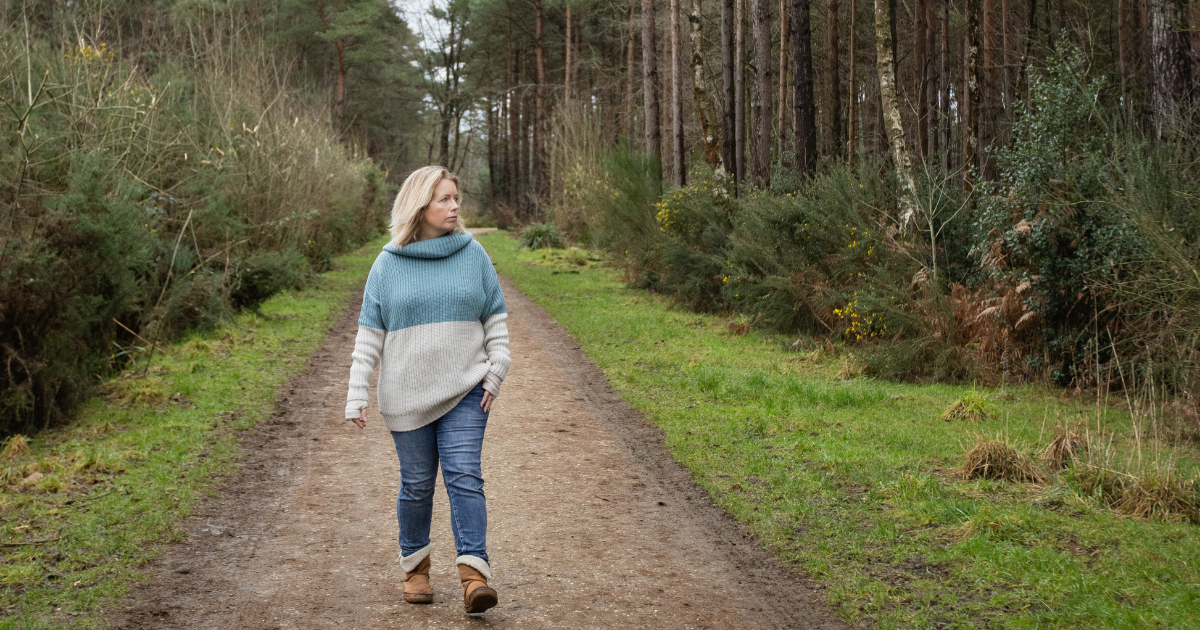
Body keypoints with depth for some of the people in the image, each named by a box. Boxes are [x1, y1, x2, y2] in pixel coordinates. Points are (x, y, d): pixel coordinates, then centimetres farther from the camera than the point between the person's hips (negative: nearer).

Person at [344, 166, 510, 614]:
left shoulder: (472, 254, 3)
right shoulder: (388, 265, 0)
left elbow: (496, 320, 8)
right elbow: (369, 334, 2)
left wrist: (495, 374, -1)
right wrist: (357, 396, -3)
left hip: (465, 392, 0)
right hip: (407, 396, 0)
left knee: (464, 476, -11)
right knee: (417, 485, 7)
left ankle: (474, 574, -16)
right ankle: (415, 568, 25)